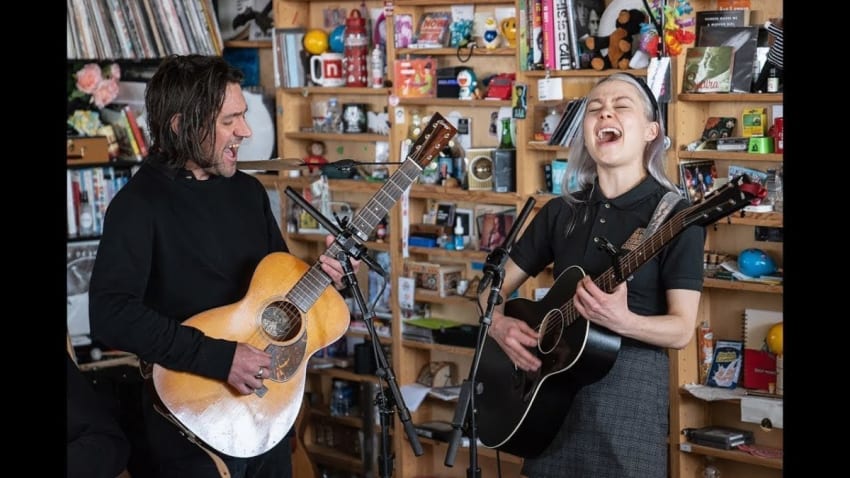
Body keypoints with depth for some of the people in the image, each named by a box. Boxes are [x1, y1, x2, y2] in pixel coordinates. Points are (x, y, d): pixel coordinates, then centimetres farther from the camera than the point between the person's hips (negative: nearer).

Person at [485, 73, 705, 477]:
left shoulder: (674, 215, -8)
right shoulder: (561, 212, 7)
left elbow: (681, 330, -11)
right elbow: (496, 285, 13)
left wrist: (622, 320, -28)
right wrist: (499, 325, -8)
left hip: (630, 388, -5)